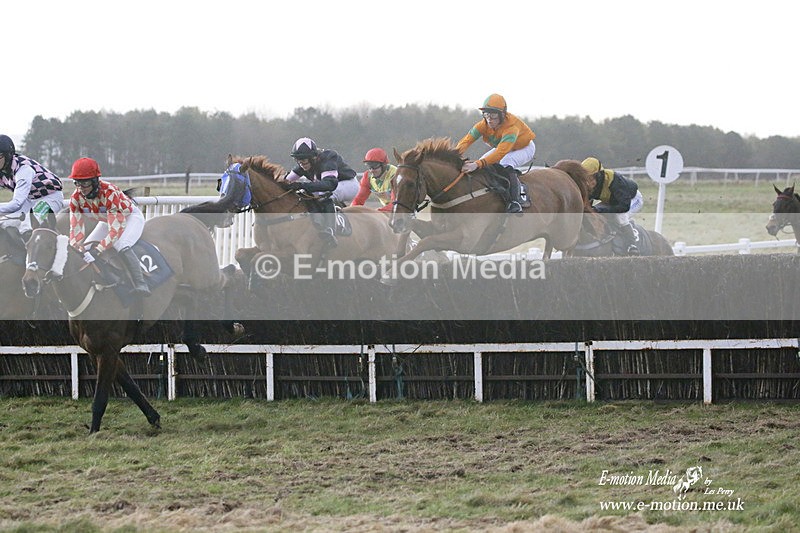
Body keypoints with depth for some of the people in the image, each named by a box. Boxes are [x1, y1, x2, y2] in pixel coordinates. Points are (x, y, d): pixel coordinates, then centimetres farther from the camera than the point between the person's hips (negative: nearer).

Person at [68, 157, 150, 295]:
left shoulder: (109, 193, -39)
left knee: (122, 246, -33)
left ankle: (140, 285, -36)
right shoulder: (76, 198, -22)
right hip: (106, 221, 7)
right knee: (85, 249, -8)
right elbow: (76, 229, -21)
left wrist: (98, 250, -52)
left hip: (130, 216, -7)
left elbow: (116, 230, -42)